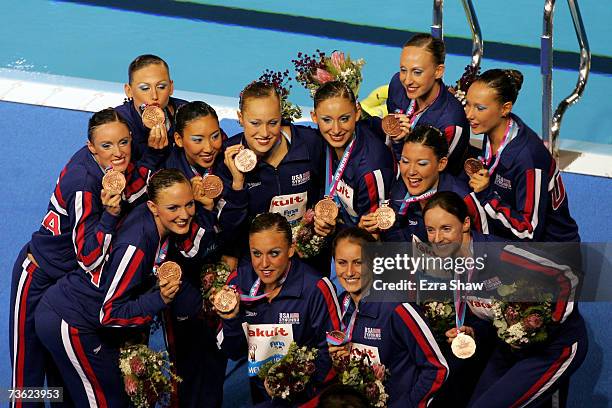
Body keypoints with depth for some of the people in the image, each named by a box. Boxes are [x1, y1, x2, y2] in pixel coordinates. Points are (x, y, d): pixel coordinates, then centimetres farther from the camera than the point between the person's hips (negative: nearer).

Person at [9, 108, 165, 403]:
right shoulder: (83, 182, -32)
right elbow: (89, 259, -31)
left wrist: (154, 150, -29)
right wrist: (110, 213, -45)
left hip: (72, 278, 7)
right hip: (39, 277, -7)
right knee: (28, 370, 3)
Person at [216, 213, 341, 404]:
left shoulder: (315, 289, -12)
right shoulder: (238, 281, -2)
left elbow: (331, 351, -5)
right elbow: (234, 353, 5)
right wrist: (232, 320, -12)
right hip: (258, 393, 2)